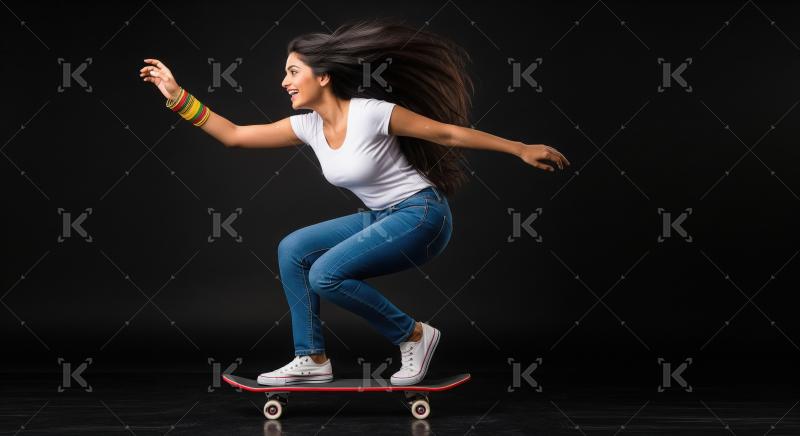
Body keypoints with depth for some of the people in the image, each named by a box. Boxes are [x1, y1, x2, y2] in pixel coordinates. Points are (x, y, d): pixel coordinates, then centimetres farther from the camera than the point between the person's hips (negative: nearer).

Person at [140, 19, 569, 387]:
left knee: (326, 274, -20)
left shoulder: (371, 113, -20)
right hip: (382, 219, 8)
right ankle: (312, 359, 5)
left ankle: (413, 335, -3)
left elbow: (447, 132, -14)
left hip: (422, 216, -8)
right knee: (292, 249, -1)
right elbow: (233, 135, 3)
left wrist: (521, 149, -11)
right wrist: (178, 96, -1)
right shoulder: (308, 127, 1)